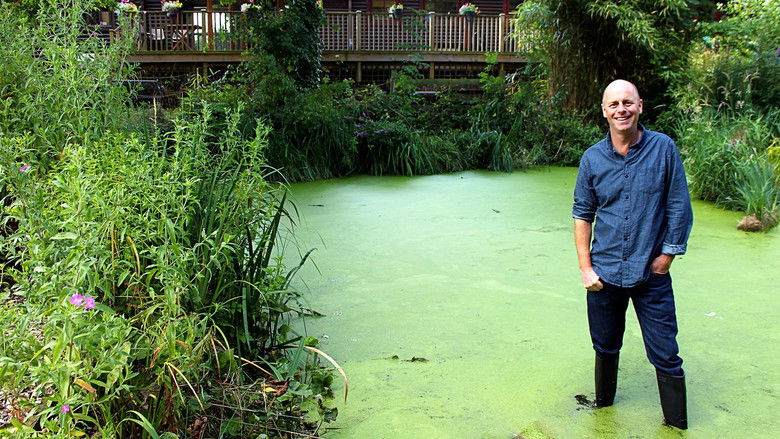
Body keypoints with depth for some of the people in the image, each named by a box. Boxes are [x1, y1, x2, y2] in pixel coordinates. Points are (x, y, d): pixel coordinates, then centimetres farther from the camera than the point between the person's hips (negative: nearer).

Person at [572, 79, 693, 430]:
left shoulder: (663, 148, -4)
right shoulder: (592, 158, 0)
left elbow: (679, 208, -1)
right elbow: (582, 214, 5)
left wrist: (665, 259, -4)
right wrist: (585, 268, 0)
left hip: (651, 274, -2)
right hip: (605, 273, 2)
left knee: (665, 355, 1)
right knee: (605, 347, 17)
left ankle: (677, 423, 19)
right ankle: (603, 403, 39)